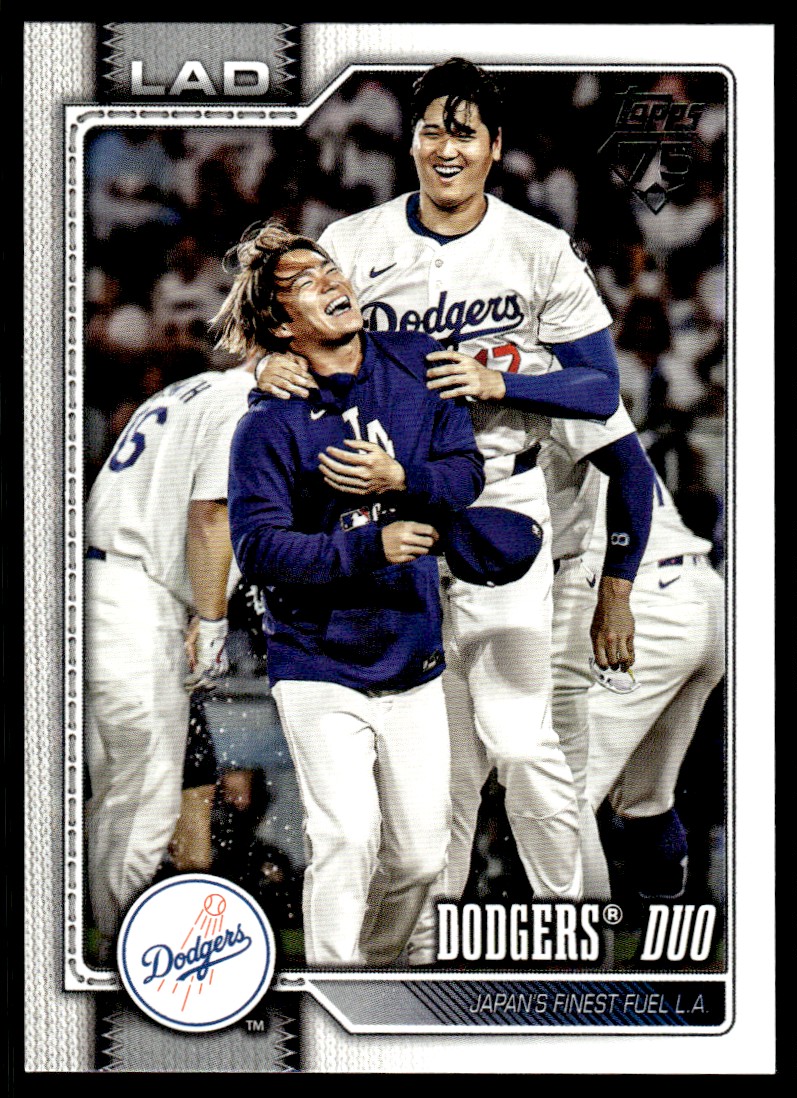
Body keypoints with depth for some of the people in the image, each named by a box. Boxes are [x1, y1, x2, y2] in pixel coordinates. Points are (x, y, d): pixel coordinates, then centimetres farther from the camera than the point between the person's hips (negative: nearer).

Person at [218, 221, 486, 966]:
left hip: (413, 666, 4)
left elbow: (466, 472, 2)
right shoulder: (268, 424, -11)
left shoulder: (414, 365, 2)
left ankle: (377, 961, 35)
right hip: (320, 670, -4)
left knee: (420, 853, 10)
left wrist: (399, 479, -17)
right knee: (347, 838, -18)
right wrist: (370, 546, -25)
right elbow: (258, 547, -17)